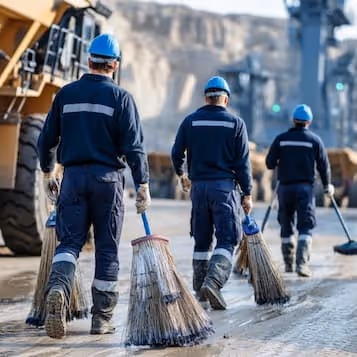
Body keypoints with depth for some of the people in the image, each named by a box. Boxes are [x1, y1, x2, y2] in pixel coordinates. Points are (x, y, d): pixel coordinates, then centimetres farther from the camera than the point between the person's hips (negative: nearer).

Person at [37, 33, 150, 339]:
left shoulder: (66, 94, 6)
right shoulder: (120, 97, -4)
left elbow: (47, 138, 10)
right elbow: (134, 145, -9)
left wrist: (47, 171, 24)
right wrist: (143, 185, -6)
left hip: (73, 176, 2)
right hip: (108, 177, -2)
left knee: (69, 241, 4)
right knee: (107, 248, 7)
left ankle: (58, 287, -26)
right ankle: (102, 317, 11)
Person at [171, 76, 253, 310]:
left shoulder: (191, 121, 5)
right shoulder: (235, 123, -1)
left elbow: (177, 153, 7)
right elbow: (243, 162, -4)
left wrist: (181, 174, 26)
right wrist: (247, 194, 2)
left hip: (198, 186, 3)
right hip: (225, 186, -3)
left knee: (202, 241, 14)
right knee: (227, 239, -3)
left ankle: (200, 289, 20)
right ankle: (213, 282, -24)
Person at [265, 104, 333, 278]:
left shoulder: (281, 139, 1)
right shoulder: (315, 140, -1)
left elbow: (269, 163, 0)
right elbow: (323, 165, 2)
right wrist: (327, 186, 16)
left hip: (284, 187, 2)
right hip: (305, 187, -2)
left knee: (286, 226, 14)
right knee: (306, 226, -2)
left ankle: (288, 263, 20)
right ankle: (302, 262, -17)